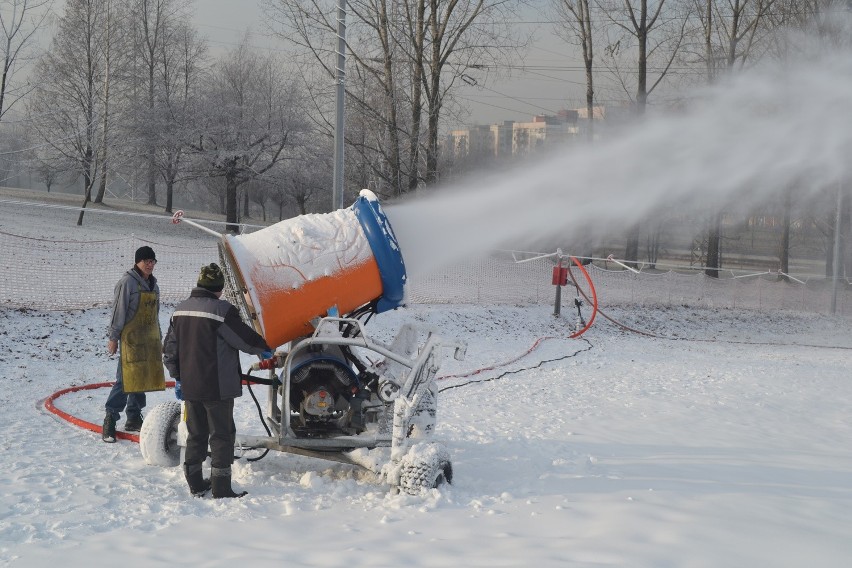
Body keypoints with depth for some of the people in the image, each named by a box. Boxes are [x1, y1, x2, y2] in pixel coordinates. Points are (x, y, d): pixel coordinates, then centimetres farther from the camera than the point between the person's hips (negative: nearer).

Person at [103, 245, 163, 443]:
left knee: (143, 377, 9)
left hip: (149, 339, 8)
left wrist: (159, 338, 22)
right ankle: (110, 420, -7)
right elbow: (118, 310, -10)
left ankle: (134, 419, 17)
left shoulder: (153, 285, 15)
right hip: (131, 337, -8)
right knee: (126, 378, -11)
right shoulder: (127, 282, -8)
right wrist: (113, 337, -12)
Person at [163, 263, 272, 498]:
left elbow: (169, 348, 13)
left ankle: (195, 484, 21)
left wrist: (177, 377, 23)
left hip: (189, 387, 7)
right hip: (217, 387, -7)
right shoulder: (222, 310, -16)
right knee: (222, 435, 1)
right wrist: (263, 348, 11)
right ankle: (221, 488, 1)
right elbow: (245, 338, -9)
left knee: (196, 434, 15)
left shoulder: (180, 310, 7)